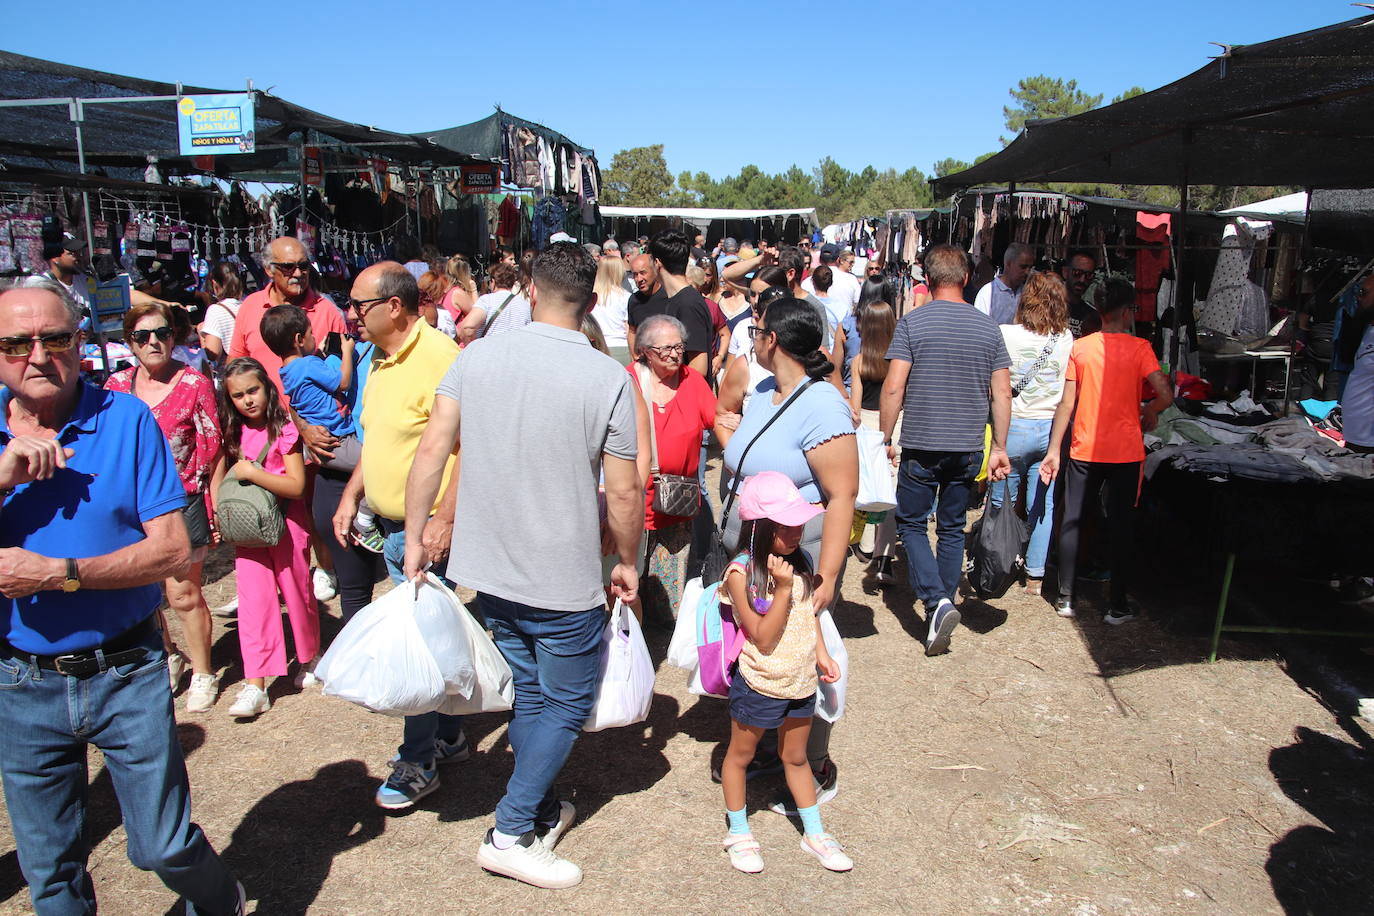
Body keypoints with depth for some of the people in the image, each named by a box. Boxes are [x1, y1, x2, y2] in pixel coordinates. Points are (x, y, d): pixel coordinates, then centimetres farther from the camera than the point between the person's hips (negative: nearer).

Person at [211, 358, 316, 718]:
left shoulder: (283, 430, -11)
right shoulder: (234, 433, 5)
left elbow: (296, 485, -18)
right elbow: (219, 473, 19)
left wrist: (251, 472, -23)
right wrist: (218, 508, 4)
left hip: (286, 525, -4)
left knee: (298, 595, 10)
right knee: (253, 602, -1)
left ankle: (310, 658, 33)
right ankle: (255, 686, 0)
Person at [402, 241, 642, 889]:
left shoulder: (476, 357, -3)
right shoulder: (609, 378, -14)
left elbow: (432, 449, -5)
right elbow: (624, 492, -12)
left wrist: (414, 535, 6)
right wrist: (627, 564, 3)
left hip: (489, 570, 5)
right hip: (566, 581, -5)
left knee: (528, 695, 23)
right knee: (567, 705, 15)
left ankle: (544, 812, 37)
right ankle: (510, 833, 18)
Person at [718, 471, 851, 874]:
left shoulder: (798, 562, -3)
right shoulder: (741, 574, -23)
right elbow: (764, 638, -25)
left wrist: (821, 653, 1)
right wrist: (783, 588, -30)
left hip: (800, 680, 6)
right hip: (759, 684, -5)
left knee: (796, 757, 21)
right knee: (740, 755, 15)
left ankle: (814, 833, 35)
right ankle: (738, 833, 34)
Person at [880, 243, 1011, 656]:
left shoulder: (912, 322, -8)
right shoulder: (988, 328, 3)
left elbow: (893, 388, -13)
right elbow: (1002, 394, 3)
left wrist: (886, 439, -2)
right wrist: (999, 448, 11)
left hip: (920, 447, -3)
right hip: (967, 449, 4)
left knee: (911, 524, 10)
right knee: (952, 529, 15)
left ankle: (937, 601, -7)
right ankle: (944, 607, 20)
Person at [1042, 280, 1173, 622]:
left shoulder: (1078, 347, -1)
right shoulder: (1139, 347, -6)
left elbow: (1066, 403, -3)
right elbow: (1165, 396, -14)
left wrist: (1054, 450, 1)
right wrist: (1147, 414, 8)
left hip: (1084, 450, 1)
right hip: (1126, 452, -1)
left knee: (1071, 521, 12)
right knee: (1121, 526, 8)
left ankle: (1066, 598, 15)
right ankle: (1117, 605, 13)